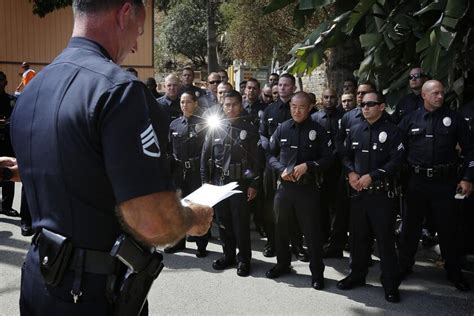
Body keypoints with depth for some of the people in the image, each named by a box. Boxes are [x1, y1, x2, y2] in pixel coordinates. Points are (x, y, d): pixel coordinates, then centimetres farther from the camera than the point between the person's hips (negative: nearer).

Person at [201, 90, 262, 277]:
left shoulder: (249, 129, 0)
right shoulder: (216, 129, 6)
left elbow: (255, 159, -2)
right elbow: (205, 156, 8)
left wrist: (253, 184, -7)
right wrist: (206, 180, 2)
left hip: (240, 183, -3)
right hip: (218, 182, 3)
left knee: (241, 223, 2)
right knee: (223, 221, 11)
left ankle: (244, 259, 15)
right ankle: (228, 256, 25)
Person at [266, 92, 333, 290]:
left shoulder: (317, 131, -2)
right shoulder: (282, 129, 5)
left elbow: (327, 158, -1)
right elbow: (271, 154, 10)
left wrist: (307, 166, -16)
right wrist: (282, 169, -7)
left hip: (308, 187, -3)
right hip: (284, 185, 3)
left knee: (312, 230, 2)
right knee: (281, 227, 14)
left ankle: (317, 272, 16)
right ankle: (283, 264, 34)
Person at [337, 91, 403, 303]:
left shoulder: (391, 131, -6)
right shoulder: (355, 131, 11)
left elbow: (396, 161, -13)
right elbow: (346, 156, 15)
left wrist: (371, 176, -19)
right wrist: (351, 172, -5)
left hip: (382, 193, -5)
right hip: (358, 191, 5)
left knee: (385, 238, -1)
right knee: (358, 236, 14)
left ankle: (391, 284, 11)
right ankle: (357, 275, 29)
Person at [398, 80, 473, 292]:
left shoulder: (454, 118, 1)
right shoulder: (410, 120, 3)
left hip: (445, 183, -1)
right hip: (416, 182, 1)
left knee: (448, 229, 7)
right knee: (410, 227, 10)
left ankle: (454, 273, 23)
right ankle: (404, 266, 25)